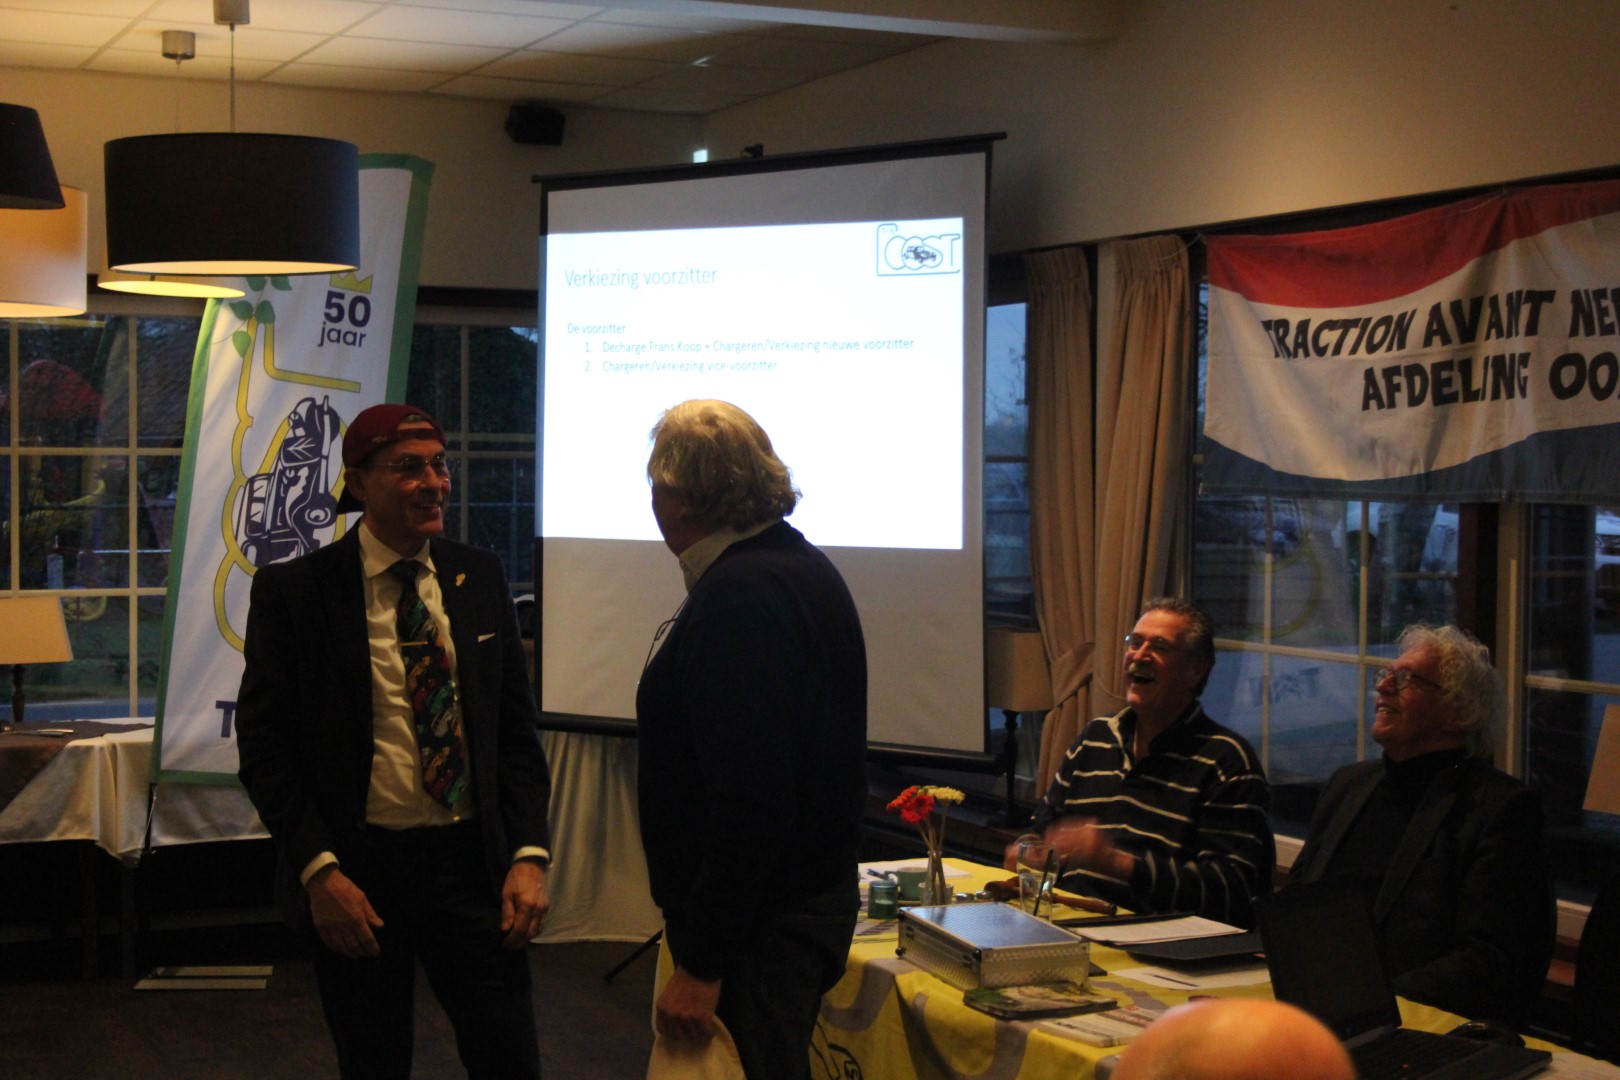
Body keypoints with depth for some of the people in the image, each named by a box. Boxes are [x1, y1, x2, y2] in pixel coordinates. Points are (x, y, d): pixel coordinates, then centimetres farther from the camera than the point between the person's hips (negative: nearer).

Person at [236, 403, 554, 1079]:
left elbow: (517, 727, 8)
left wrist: (530, 855, -3)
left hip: (471, 864, 2)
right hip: (356, 871, -2)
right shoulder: (293, 590, -5)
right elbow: (264, 747, -5)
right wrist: (319, 870, -14)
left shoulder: (480, 579, 5)